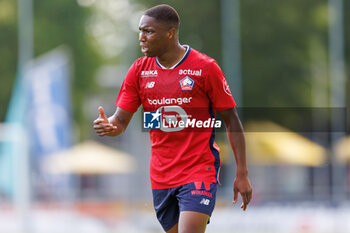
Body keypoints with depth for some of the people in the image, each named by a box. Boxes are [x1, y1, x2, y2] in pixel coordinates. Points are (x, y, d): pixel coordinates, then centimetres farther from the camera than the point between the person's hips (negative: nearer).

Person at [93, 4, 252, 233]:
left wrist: (242, 174, -5)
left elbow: (231, 120, -2)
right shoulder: (140, 70, 5)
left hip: (199, 173, -5)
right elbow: (121, 120, 4)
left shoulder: (205, 68, -6)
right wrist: (108, 126, -22)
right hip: (161, 177, 5)